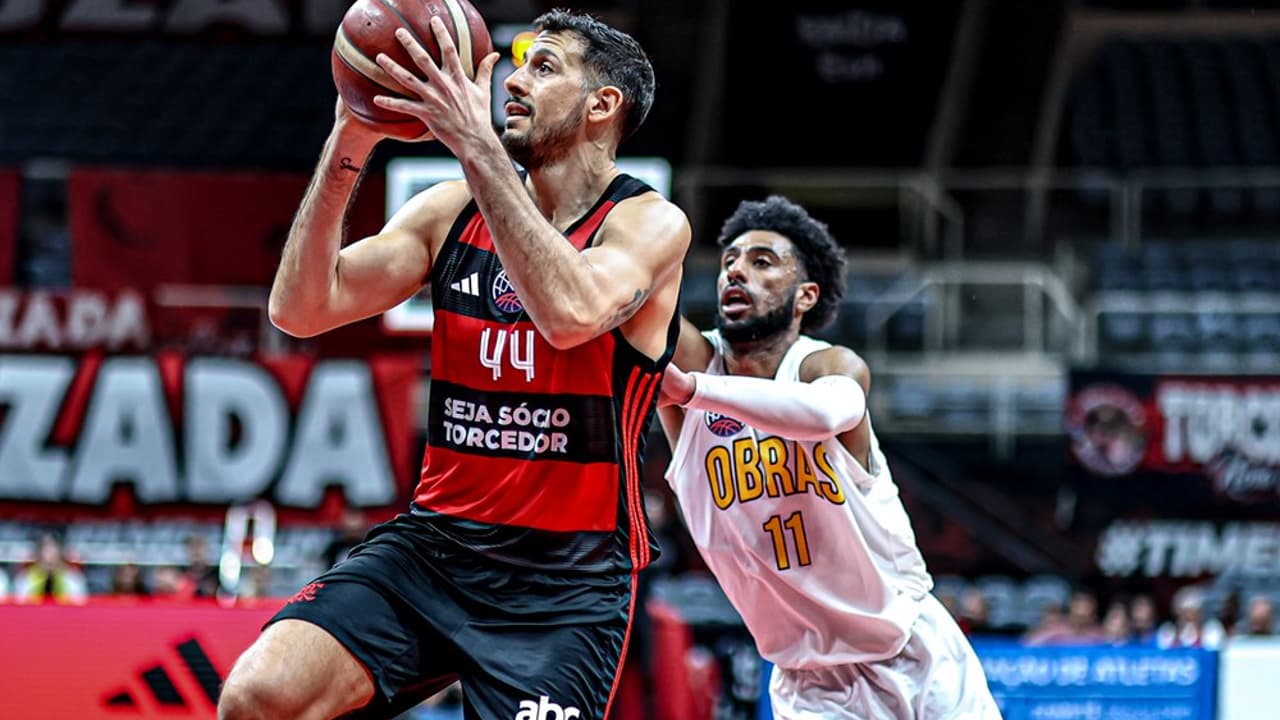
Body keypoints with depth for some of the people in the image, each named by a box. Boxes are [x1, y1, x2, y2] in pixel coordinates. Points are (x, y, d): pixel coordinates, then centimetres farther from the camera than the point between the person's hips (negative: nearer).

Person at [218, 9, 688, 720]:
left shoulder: (650, 225, -6)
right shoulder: (453, 210, 7)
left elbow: (570, 313, -29)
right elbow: (300, 310, -2)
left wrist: (475, 140, -30)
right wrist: (347, 146, -13)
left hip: (566, 577, -4)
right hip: (433, 540, 4)